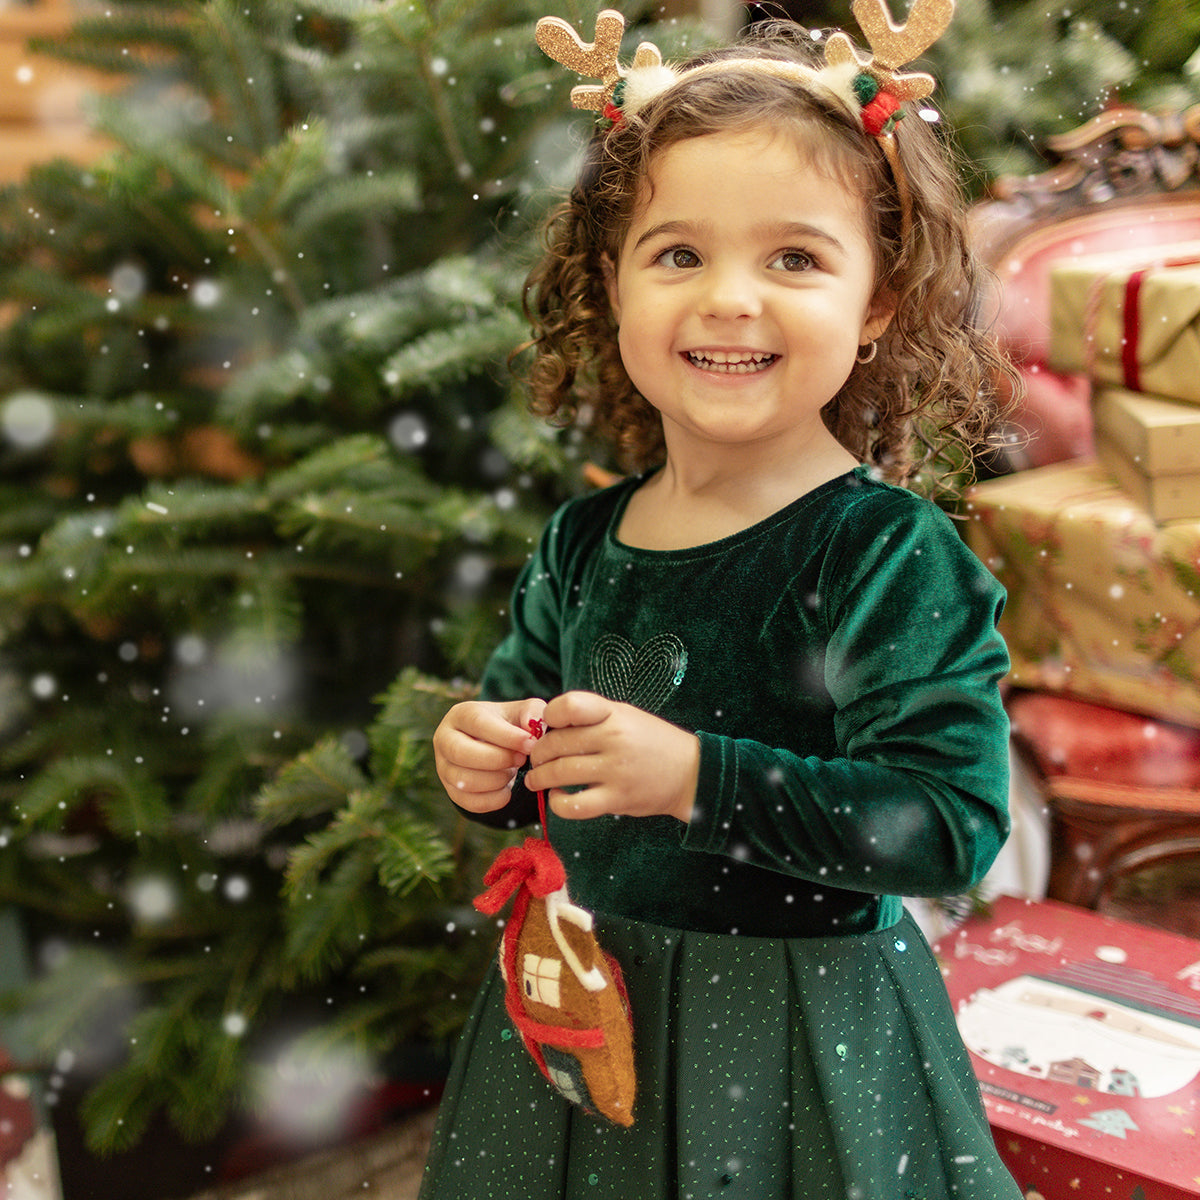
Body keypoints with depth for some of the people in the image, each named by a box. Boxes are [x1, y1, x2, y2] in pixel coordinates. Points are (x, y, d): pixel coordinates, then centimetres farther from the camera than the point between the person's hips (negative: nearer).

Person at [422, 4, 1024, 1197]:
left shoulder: (887, 555, -19)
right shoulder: (582, 542, 0)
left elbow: (952, 820, -25)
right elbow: (520, 702, 15)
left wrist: (698, 777, -29)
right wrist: (485, 761, -8)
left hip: (796, 1037, -5)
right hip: (580, 1003, 5)